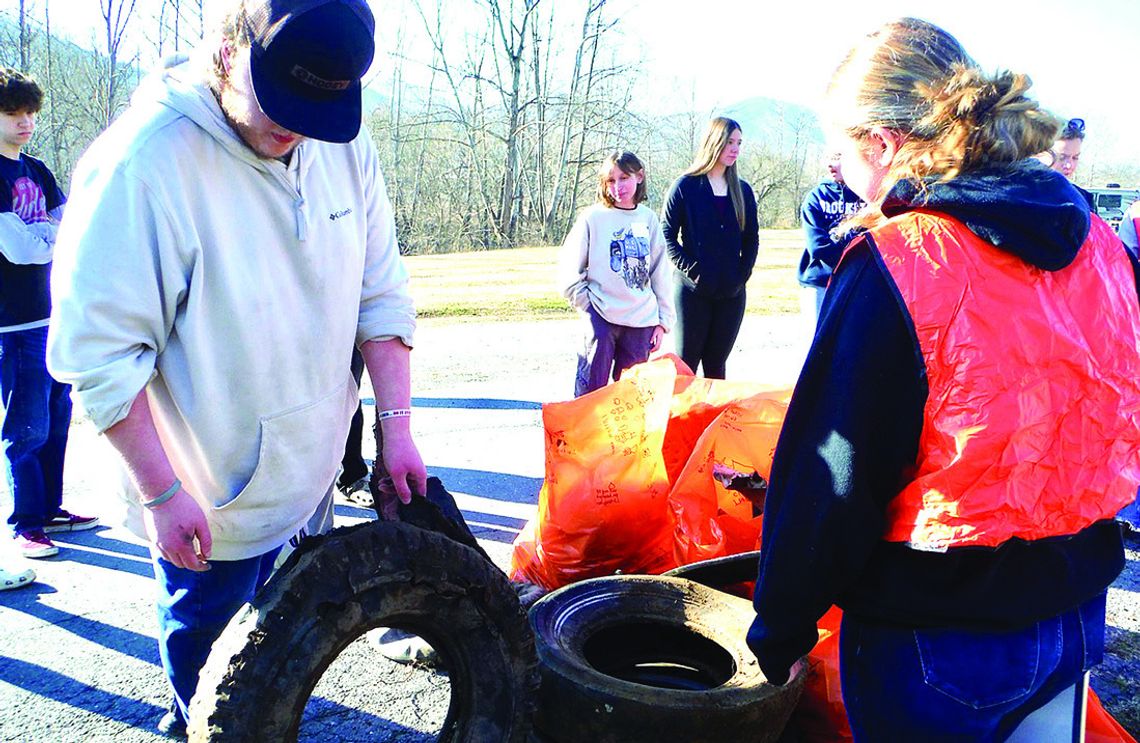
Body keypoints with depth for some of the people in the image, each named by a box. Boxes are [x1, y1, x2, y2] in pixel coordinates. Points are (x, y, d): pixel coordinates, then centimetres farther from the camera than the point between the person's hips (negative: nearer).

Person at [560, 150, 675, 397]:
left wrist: (663, 319, 9)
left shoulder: (649, 219, 8)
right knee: (592, 387, -4)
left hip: (642, 320, 3)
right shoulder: (593, 217, -2)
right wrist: (587, 303, -6)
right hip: (601, 318, -3)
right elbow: (569, 268, 0)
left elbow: (661, 274, 10)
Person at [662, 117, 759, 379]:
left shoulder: (742, 190, 10)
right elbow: (667, 235, -5)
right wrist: (692, 270, -14)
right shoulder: (686, 186, -2)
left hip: (732, 293, 4)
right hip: (693, 291, -4)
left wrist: (743, 274, 0)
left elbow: (752, 239, 14)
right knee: (686, 366, 0)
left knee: (716, 366, 10)